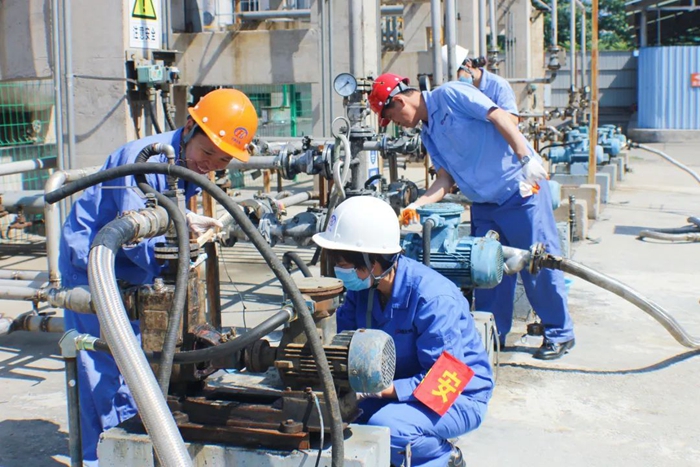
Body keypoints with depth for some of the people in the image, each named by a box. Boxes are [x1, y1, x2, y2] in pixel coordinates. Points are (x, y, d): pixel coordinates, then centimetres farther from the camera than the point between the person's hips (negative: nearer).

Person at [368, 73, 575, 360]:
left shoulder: (450, 95, -9)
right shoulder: (427, 134, 14)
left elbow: (498, 116, -17)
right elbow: (446, 178, 9)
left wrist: (526, 158, -26)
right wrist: (418, 205, -5)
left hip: (520, 188, -8)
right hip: (483, 204, 8)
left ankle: (559, 333, 11)